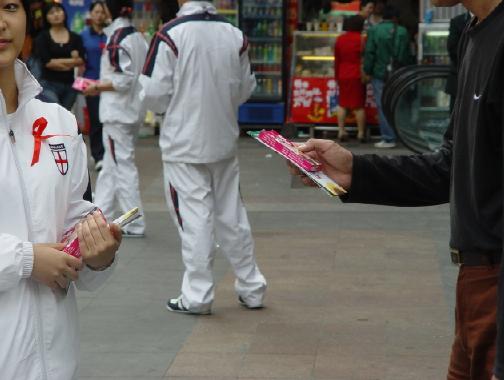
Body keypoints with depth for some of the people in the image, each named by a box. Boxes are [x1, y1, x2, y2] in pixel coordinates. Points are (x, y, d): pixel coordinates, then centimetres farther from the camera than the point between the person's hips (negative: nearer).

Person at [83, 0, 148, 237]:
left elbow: (124, 79, -20)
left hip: (117, 112, -8)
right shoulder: (139, 37, 8)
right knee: (110, 166, 14)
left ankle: (135, 226, 3)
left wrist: (96, 87, -8)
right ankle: (100, 216, 21)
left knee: (123, 166, -2)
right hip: (133, 109, 8)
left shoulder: (117, 39, -16)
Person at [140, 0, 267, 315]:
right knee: (232, 215, 15)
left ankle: (197, 296, 8)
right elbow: (246, 90, 5)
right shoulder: (236, 35, -3)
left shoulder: (170, 35, -16)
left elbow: (155, 94, -13)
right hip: (224, 140, 4)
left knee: (195, 219, 3)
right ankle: (252, 288, 23)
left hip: (184, 144, -4)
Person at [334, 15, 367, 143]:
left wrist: (337, 76, 20)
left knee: (342, 104, 11)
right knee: (359, 105, -1)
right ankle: (361, 133, 2)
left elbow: (337, 60, 12)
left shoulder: (340, 39, 7)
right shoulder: (361, 40, -9)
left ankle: (341, 131, 8)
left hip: (343, 76, 5)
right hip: (357, 76, -5)